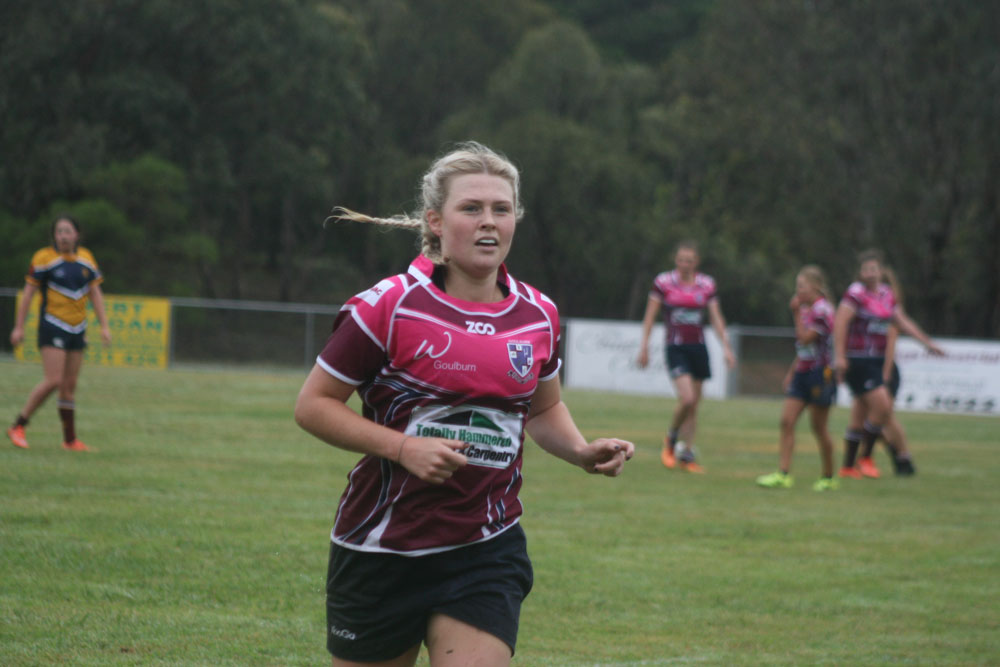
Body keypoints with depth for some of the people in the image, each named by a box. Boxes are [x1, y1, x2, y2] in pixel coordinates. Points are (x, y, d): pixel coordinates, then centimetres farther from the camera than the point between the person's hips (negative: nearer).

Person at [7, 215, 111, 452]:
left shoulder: (86, 258, 7)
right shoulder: (44, 258, -8)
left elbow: (95, 293, 13)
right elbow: (28, 293, -5)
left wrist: (104, 326, 7)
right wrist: (18, 327, -7)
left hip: (77, 329, 5)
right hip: (52, 327, -5)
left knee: (70, 386, 7)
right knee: (53, 381, -15)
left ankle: (70, 439, 13)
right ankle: (18, 427, -4)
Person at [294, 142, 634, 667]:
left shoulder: (538, 315, 4)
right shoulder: (386, 307, -10)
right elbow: (312, 405, -6)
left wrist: (583, 453, 1)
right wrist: (403, 448, -18)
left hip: (487, 553, 3)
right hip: (382, 549, -2)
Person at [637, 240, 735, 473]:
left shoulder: (706, 284, 4)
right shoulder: (663, 282, -3)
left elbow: (716, 318, 8)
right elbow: (649, 316, 1)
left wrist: (726, 347, 1)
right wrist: (644, 346, -2)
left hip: (698, 347, 3)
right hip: (675, 347, -3)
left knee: (694, 404, 5)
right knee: (687, 399, -19)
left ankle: (686, 454, 16)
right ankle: (671, 439, 8)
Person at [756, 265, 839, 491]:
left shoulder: (822, 310, -13)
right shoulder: (806, 309, 13)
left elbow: (805, 338, -20)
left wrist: (797, 314, -15)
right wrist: (792, 372, 19)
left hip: (819, 373, -8)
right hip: (802, 372, 8)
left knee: (818, 426, 0)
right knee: (787, 420, -3)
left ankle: (828, 478, 12)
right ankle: (783, 474, -6)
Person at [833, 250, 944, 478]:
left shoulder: (887, 294, 11)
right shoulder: (856, 293, -12)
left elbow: (903, 321, 20)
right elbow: (840, 322, -19)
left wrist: (927, 342, 16)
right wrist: (839, 356, -25)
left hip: (877, 360, 8)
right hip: (857, 362, -8)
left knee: (862, 412, 11)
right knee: (883, 406, -15)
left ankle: (848, 466, 18)